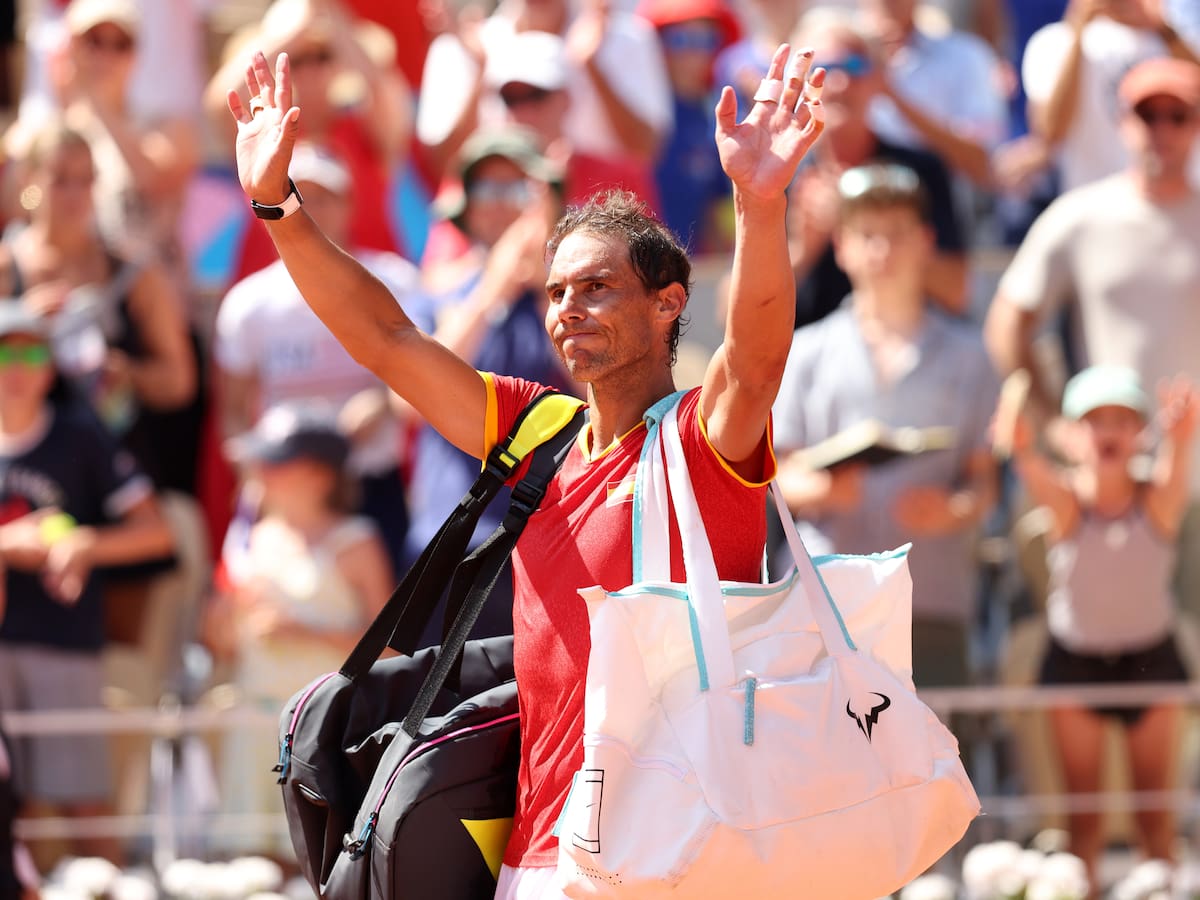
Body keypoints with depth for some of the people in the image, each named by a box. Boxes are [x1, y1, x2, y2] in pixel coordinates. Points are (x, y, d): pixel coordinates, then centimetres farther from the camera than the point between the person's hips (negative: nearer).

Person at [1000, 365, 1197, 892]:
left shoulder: (1156, 500, -12)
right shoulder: (1066, 499, -13)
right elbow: (1039, 480, -36)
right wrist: (1022, 449, -61)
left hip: (1150, 656, 0)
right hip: (1075, 660, 0)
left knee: (1155, 802, 7)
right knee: (1083, 801, 4)